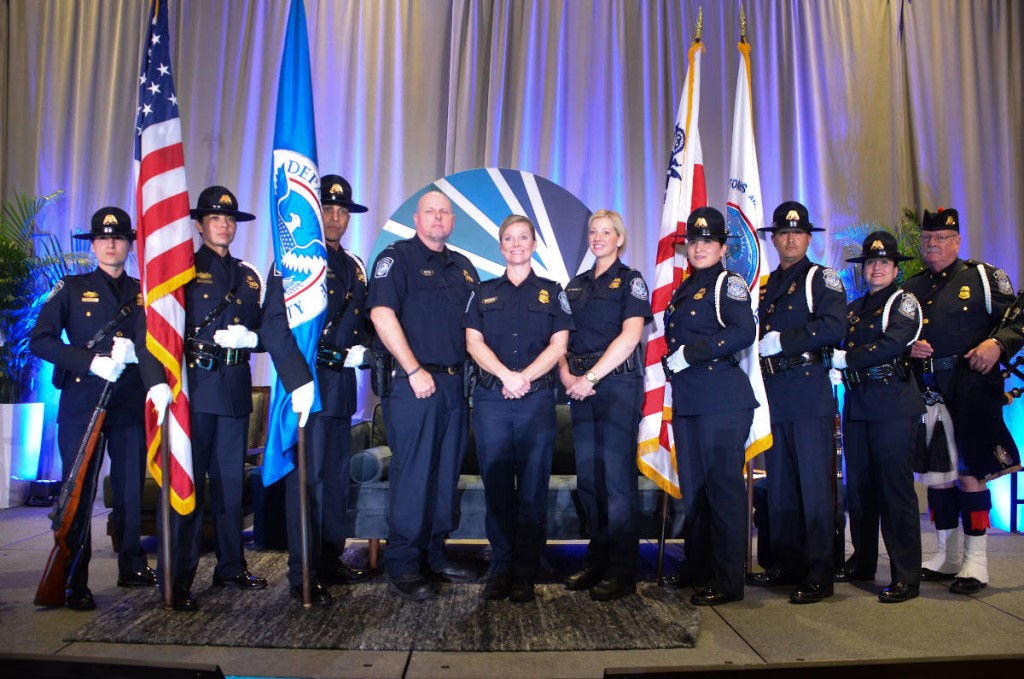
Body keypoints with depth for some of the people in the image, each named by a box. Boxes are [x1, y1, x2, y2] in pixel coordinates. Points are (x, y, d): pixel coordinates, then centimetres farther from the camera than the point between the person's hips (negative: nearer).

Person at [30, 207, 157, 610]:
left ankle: (133, 567, 20)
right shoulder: (72, 288, 7)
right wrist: (92, 362, -14)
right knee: (78, 492, -1)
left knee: (132, 489, 7)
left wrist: (133, 351, -12)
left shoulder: (142, 292, 14)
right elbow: (40, 340, -2)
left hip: (130, 405, 2)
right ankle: (74, 582, 7)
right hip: (81, 404, -2)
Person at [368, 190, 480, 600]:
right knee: (411, 474, -4)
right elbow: (381, 314, -14)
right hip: (411, 382, -7)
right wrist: (414, 370, -17)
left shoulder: (463, 267, 19)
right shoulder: (397, 257, -2)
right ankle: (403, 566, 6)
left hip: (453, 383, 7)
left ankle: (434, 555, 23)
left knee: (446, 474, 11)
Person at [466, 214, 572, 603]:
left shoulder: (551, 292, 11)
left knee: (533, 486, -1)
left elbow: (558, 345, 2)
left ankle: (525, 572, 8)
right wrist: (505, 375, -13)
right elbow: (474, 342, 4)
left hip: (537, 399, -1)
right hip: (490, 399, 1)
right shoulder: (485, 293, 15)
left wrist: (525, 377, -12)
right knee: (496, 484, 1)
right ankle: (501, 567, 11)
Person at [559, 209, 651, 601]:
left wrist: (591, 378, -15)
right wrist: (566, 374, -5)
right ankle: (596, 562, 18)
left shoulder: (631, 280, 2)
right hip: (581, 387, 6)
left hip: (617, 382, -6)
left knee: (616, 476, -6)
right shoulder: (576, 285, 19)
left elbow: (629, 336, -10)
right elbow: (562, 337, 14)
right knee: (587, 476, 7)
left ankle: (622, 573, 3)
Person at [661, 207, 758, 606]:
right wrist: (671, 361, 8)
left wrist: (690, 353, -18)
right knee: (692, 487, 12)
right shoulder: (683, 289, 20)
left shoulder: (729, 283, -3)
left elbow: (744, 332, -18)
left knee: (722, 486, -3)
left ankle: (727, 581, 6)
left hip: (722, 400, -8)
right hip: (686, 401, 8)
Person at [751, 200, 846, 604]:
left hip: (809, 392, -6)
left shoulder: (822, 278, 1)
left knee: (815, 484, -5)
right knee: (779, 484, 10)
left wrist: (783, 340, -14)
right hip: (775, 395, 7)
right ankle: (785, 565, 19)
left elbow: (834, 327, -14)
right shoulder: (768, 286, 20)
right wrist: (762, 346, 5)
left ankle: (819, 574, 2)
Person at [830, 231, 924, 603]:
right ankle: (862, 563, 23)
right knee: (858, 487, 10)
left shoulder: (903, 301, 0)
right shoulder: (853, 309, 19)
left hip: (893, 404, -6)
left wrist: (847, 359, -14)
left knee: (896, 489, -6)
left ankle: (906, 576, 0)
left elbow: (893, 344, -16)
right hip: (857, 405, 6)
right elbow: (842, 347, 16)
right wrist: (834, 366, -2)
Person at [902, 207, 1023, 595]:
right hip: (929, 393, 4)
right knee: (936, 471, 8)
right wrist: (908, 347, -4)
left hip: (972, 391, -4)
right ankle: (947, 556, 21)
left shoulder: (983, 277, 4)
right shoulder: (911, 289, 16)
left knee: (971, 472, -3)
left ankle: (975, 562, 8)